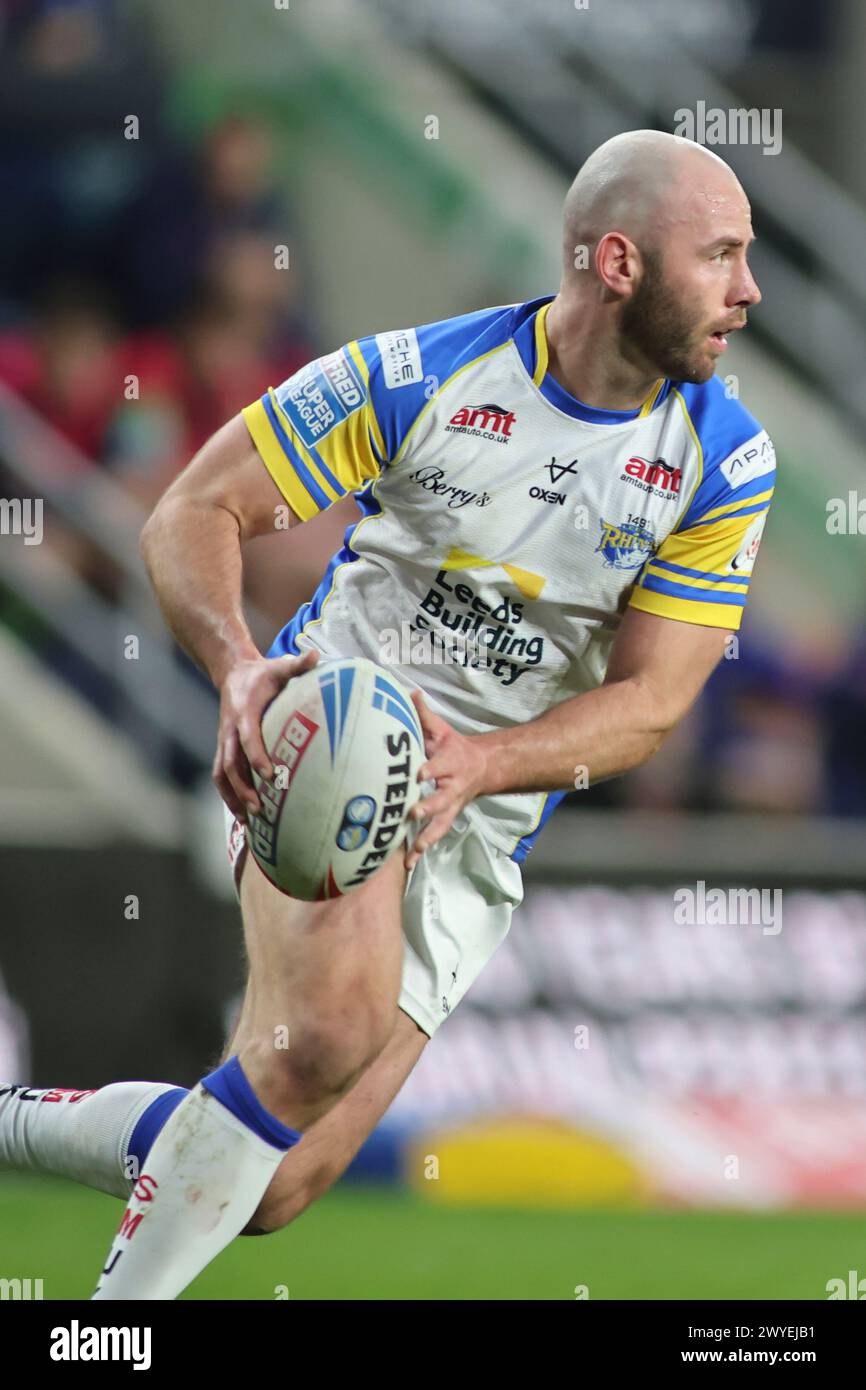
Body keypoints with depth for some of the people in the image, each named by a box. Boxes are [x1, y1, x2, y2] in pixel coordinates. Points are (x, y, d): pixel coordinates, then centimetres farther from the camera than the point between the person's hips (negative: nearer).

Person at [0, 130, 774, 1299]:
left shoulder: (727, 462, -6)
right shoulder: (416, 378, -13)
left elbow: (650, 705, -7)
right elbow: (194, 513, -8)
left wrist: (477, 762, -25)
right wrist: (240, 670, -28)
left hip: (480, 837, 4)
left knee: (273, 1191, -2)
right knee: (333, 1025, -35)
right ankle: (122, 1308, -21)